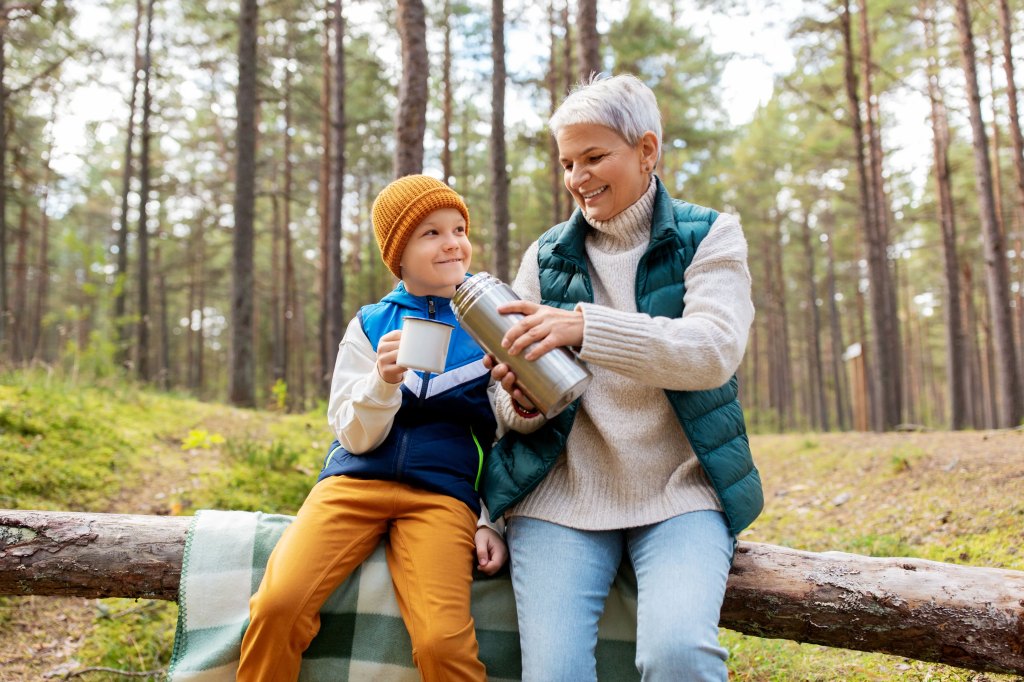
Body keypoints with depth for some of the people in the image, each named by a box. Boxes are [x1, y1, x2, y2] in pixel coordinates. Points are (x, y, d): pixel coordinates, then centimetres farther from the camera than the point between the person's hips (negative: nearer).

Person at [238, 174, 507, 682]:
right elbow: (355, 438, 6)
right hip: (358, 479, 2)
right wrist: (383, 383, -14)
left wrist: (494, 521, 2)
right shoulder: (370, 325, 10)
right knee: (278, 604, -22)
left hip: (442, 492, -1)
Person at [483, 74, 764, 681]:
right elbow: (512, 392, 10)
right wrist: (521, 406, -15)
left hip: (681, 489, -1)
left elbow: (715, 349, -15)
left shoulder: (710, 237, 4)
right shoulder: (546, 257, 11)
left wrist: (586, 327, -29)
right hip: (563, 492, 2)